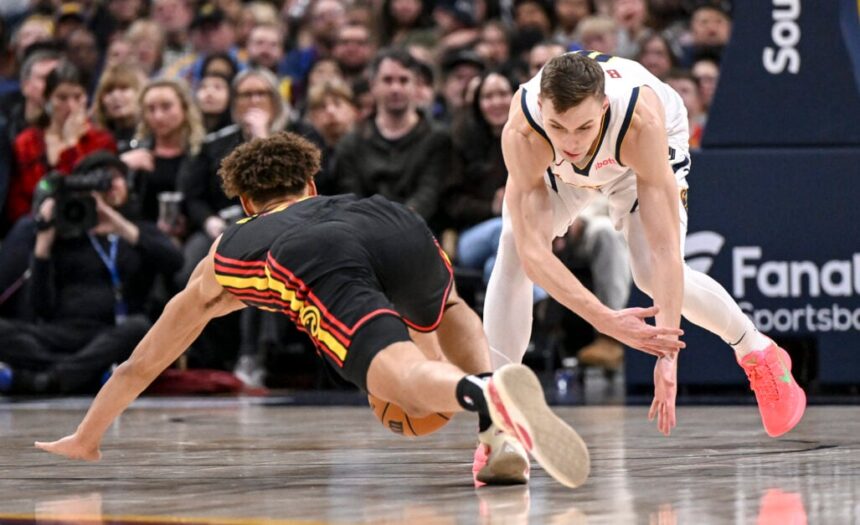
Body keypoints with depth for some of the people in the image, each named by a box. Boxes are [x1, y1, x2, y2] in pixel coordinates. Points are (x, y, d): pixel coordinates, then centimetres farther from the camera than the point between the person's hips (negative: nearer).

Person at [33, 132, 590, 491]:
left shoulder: (226, 252, 43)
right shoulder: (346, 202, 48)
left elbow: (141, 364, 54)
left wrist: (85, 439, 66)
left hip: (320, 273, -3)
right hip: (397, 225, 3)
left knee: (405, 375, -24)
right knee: (455, 314, 33)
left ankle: (486, 396, -59)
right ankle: (498, 425, 4)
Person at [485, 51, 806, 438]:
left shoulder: (643, 123, -45)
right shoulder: (521, 135, -43)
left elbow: (665, 247, -46)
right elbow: (532, 251, -45)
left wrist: (668, 352, -52)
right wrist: (606, 320, -55)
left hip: (644, 156, -1)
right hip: (556, 171, 2)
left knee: (652, 272, -19)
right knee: (513, 248, -22)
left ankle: (758, 354, 9)